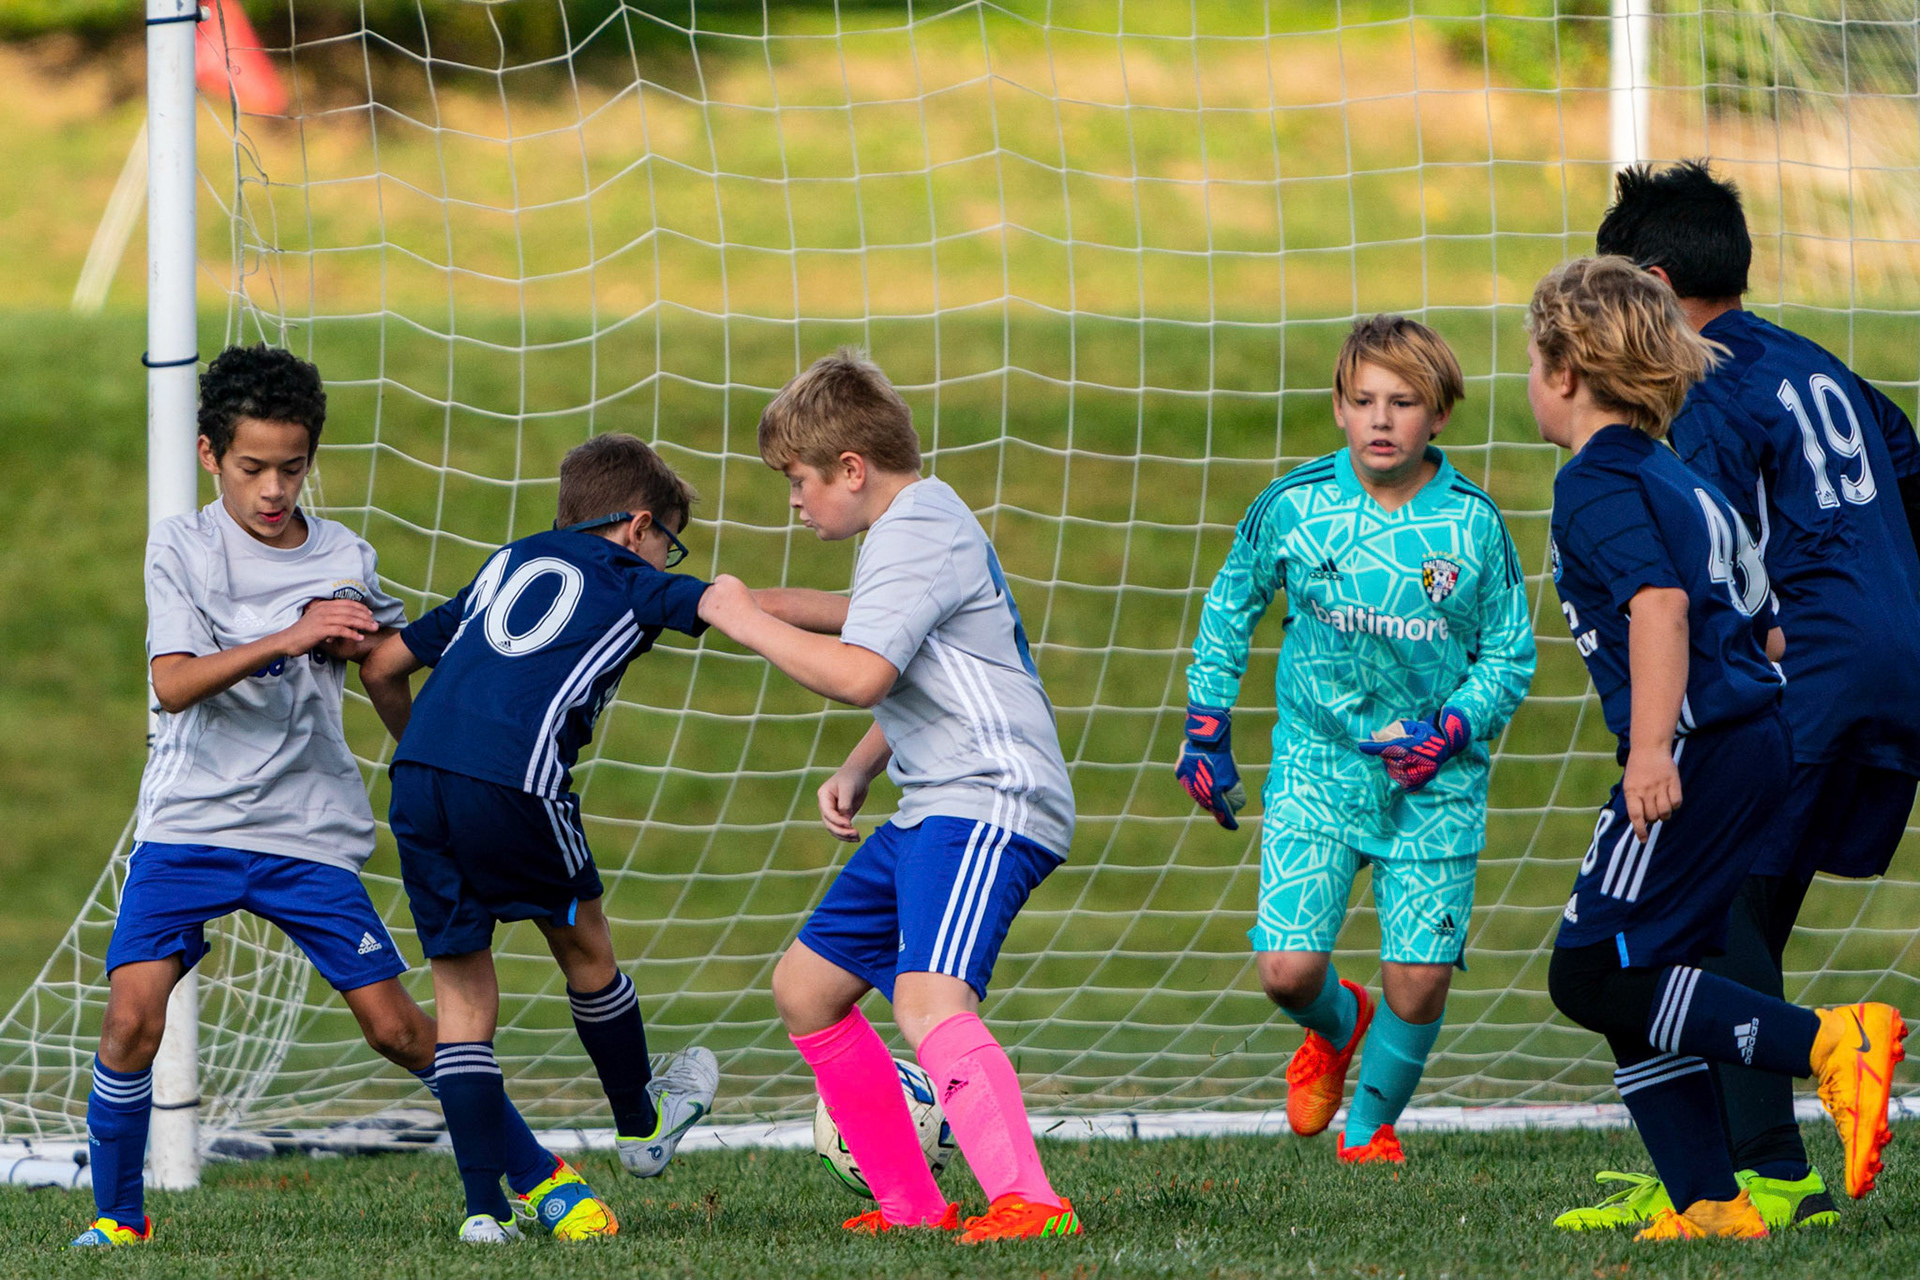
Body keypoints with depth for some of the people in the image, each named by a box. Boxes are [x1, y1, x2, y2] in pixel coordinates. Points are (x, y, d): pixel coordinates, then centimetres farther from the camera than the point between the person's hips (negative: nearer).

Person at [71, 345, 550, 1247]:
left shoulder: (344, 560, 5)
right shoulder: (181, 547, -2)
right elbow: (173, 683, -15)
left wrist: (365, 646, 1)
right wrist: (287, 639, -24)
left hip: (309, 834, 1)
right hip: (189, 827, -1)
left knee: (396, 1026, -1)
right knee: (132, 1014, -17)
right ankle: (116, 1214, 0)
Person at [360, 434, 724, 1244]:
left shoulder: (504, 568, 29)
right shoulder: (631, 582, 15)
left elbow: (381, 669, 27)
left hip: (418, 779, 5)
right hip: (515, 783, -4)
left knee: (461, 989, 9)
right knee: (583, 943, 19)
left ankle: (483, 1206, 3)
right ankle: (640, 1129, 37)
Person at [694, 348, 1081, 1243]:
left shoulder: (916, 538, -14)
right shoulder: (922, 522, 19)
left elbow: (859, 674, -27)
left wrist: (748, 623, -14)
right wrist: (857, 772, 24)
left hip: (988, 807, -11)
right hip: (932, 813, 11)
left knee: (927, 1001, -30)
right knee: (805, 987, 17)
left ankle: (1028, 1204, -44)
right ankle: (911, 1205, 18)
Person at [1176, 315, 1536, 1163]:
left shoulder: (1473, 524, -7)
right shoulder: (1292, 505, -7)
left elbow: (1509, 657, 3)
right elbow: (1230, 606, 11)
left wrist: (1450, 732, -14)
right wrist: (1206, 729, 10)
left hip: (1434, 779, 0)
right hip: (1317, 765, 0)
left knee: (1418, 983, -4)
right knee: (1287, 970, -12)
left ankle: (1372, 1123, 25)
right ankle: (1337, 1026, 26)